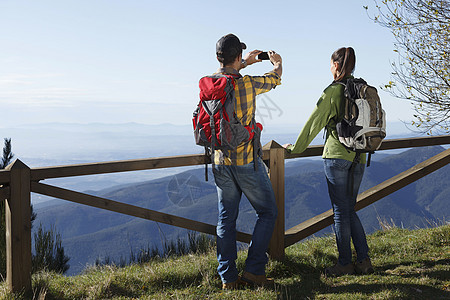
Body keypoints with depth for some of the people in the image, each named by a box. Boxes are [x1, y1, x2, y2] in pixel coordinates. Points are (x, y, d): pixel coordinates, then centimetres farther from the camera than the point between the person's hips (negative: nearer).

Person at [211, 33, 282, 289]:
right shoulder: (248, 84, -13)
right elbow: (275, 79, 8)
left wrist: (246, 63, 37)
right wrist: (277, 63, 31)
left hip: (220, 161, 5)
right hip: (246, 161, -5)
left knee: (226, 218, 11)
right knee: (267, 212, 10)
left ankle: (228, 277, 14)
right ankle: (254, 269, 6)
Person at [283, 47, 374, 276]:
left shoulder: (333, 91, -9)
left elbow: (314, 122, -5)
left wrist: (296, 147, 7)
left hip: (337, 155, -6)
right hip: (359, 157, 6)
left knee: (341, 212, 2)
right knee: (349, 210, 15)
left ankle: (345, 264, 10)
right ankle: (364, 260, 13)